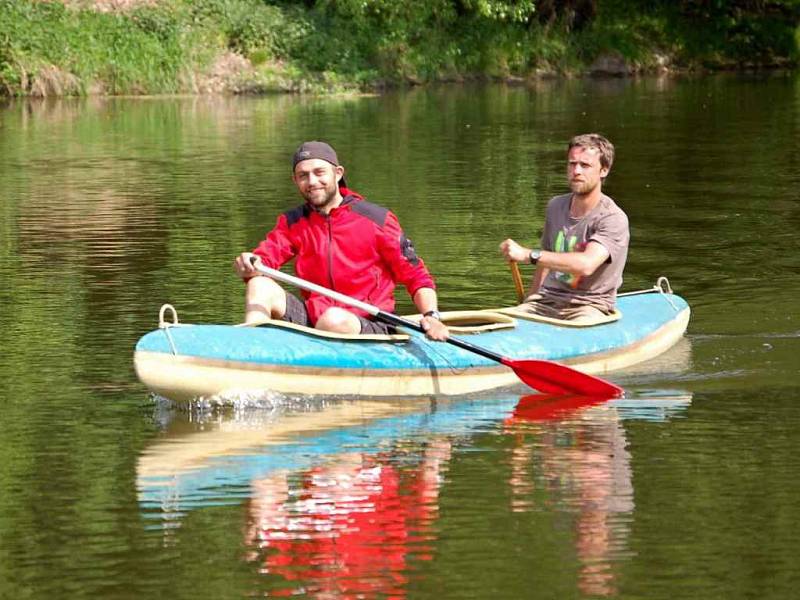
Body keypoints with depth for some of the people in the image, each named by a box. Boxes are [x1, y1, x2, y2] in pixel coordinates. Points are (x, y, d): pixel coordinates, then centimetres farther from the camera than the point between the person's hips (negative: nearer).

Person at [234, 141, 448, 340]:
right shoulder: (292, 223, 12)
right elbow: (265, 256, -4)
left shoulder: (377, 220, 0)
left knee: (335, 319, -38)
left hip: (370, 324, -4)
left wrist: (431, 315, -16)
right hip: (313, 319, 4)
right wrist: (249, 265, -29)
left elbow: (416, 277, 1)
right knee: (261, 285, -18)